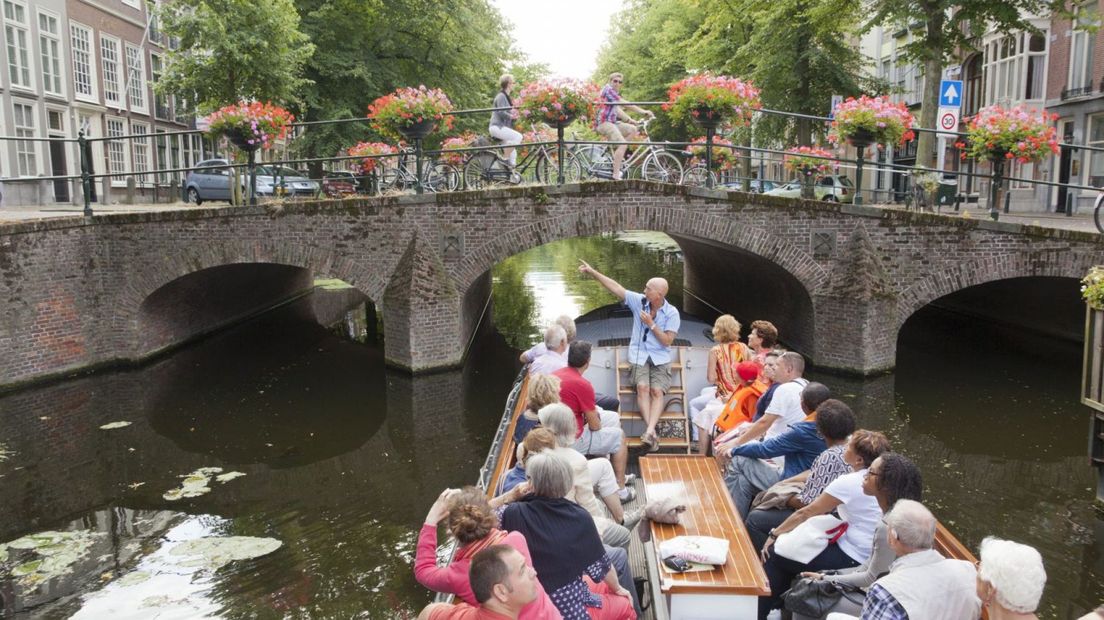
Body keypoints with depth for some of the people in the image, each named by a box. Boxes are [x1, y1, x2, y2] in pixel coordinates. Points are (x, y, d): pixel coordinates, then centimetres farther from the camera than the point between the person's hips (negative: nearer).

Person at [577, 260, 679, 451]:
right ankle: (651, 431, -31)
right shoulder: (639, 301, 0)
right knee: (642, 387, -25)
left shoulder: (672, 313, -5)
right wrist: (592, 271, -2)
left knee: (657, 391, -24)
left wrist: (651, 324, -15)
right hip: (639, 356, 1)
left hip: (661, 358, -1)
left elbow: (667, 341, -8)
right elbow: (615, 287, -1)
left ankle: (649, 432, -36)